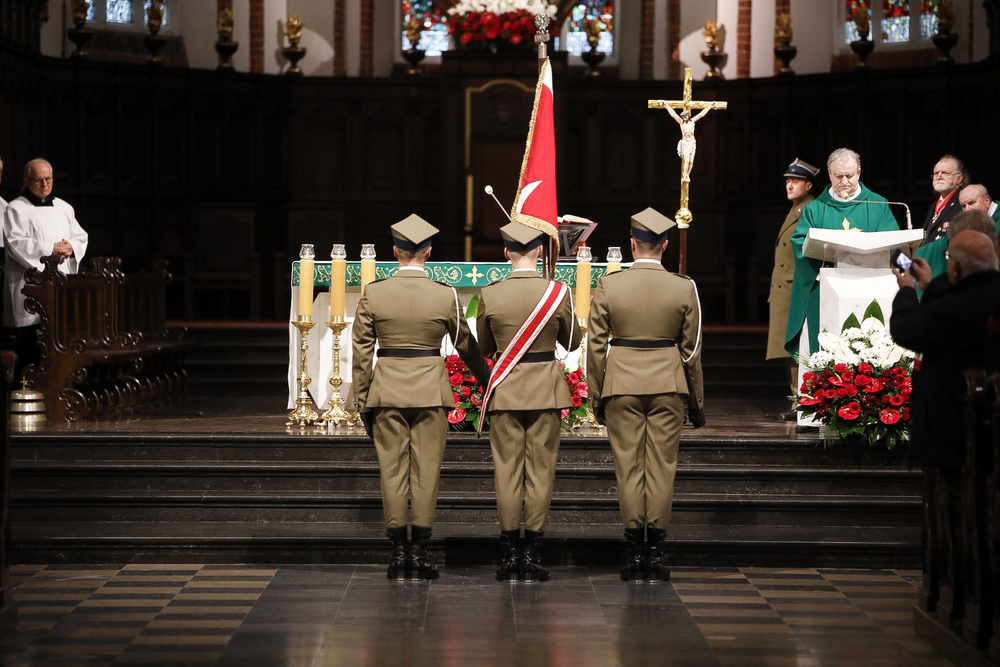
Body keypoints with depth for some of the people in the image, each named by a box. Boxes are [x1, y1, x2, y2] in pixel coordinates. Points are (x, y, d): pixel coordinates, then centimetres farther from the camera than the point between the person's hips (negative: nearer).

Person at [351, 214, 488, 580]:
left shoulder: (373, 293, -4)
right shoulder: (445, 295, -4)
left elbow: (361, 351, -1)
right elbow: (466, 345, 8)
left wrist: (362, 399, 7)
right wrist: (486, 380, 24)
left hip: (386, 391, 1)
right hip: (431, 391, -1)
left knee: (392, 470, 6)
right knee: (426, 471, 4)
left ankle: (398, 551, 6)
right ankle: (419, 550, 2)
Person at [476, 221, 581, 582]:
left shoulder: (489, 294, -6)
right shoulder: (557, 292, -8)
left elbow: (484, 347, 6)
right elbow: (572, 342, 6)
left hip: (505, 390, 0)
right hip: (546, 387, 0)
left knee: (507, 471, 5)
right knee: (540, 471, 5)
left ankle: (509, 553, 6)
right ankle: (531, 553, 4)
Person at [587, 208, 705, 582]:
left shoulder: (608, 287, -3)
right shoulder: (684, 288, -2)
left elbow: (596, 347, 0)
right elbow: (691, 350, 2)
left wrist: (596, 396, 9)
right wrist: (697, 401, 10)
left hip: (621, 386, 0)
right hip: (668, 385, 0)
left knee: (629, 466, 4)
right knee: (661, 466, 4)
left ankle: (634, 551, 5)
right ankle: (655, 549, 3)